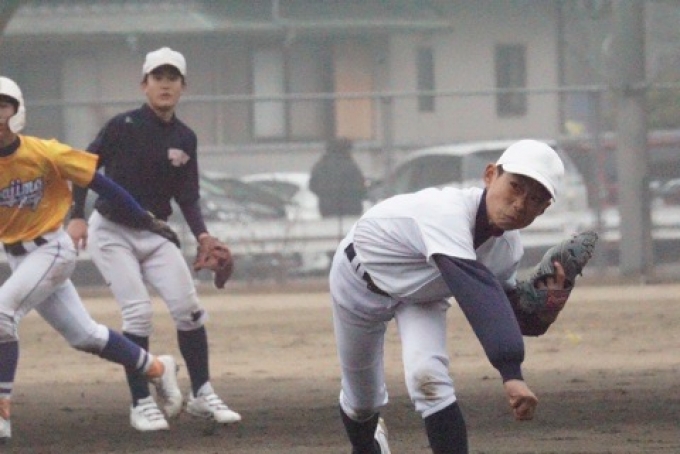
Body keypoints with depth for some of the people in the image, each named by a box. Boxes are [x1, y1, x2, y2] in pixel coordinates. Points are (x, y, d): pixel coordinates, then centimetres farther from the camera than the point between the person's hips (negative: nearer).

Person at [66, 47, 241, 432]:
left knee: (188, 308, -6)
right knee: (139, 311, -17)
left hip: (155, 235, 4)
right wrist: (77, 216, -18)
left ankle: (202, 395, 7)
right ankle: (142, 404, -8)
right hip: (112, 233, -4)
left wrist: (202, 234, -13)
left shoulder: (185, 139, 1)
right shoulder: (124, 126, -12)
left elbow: (187, 197, 3)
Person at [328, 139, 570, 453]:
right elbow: (477, 295, -56)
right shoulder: (447, 212, -45)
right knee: (361, 397, 13)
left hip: (422, 297, 4)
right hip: (360, 281, -4)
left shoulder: (507, 249, -21)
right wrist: (511, 374, -65)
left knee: (428, 377, -25)